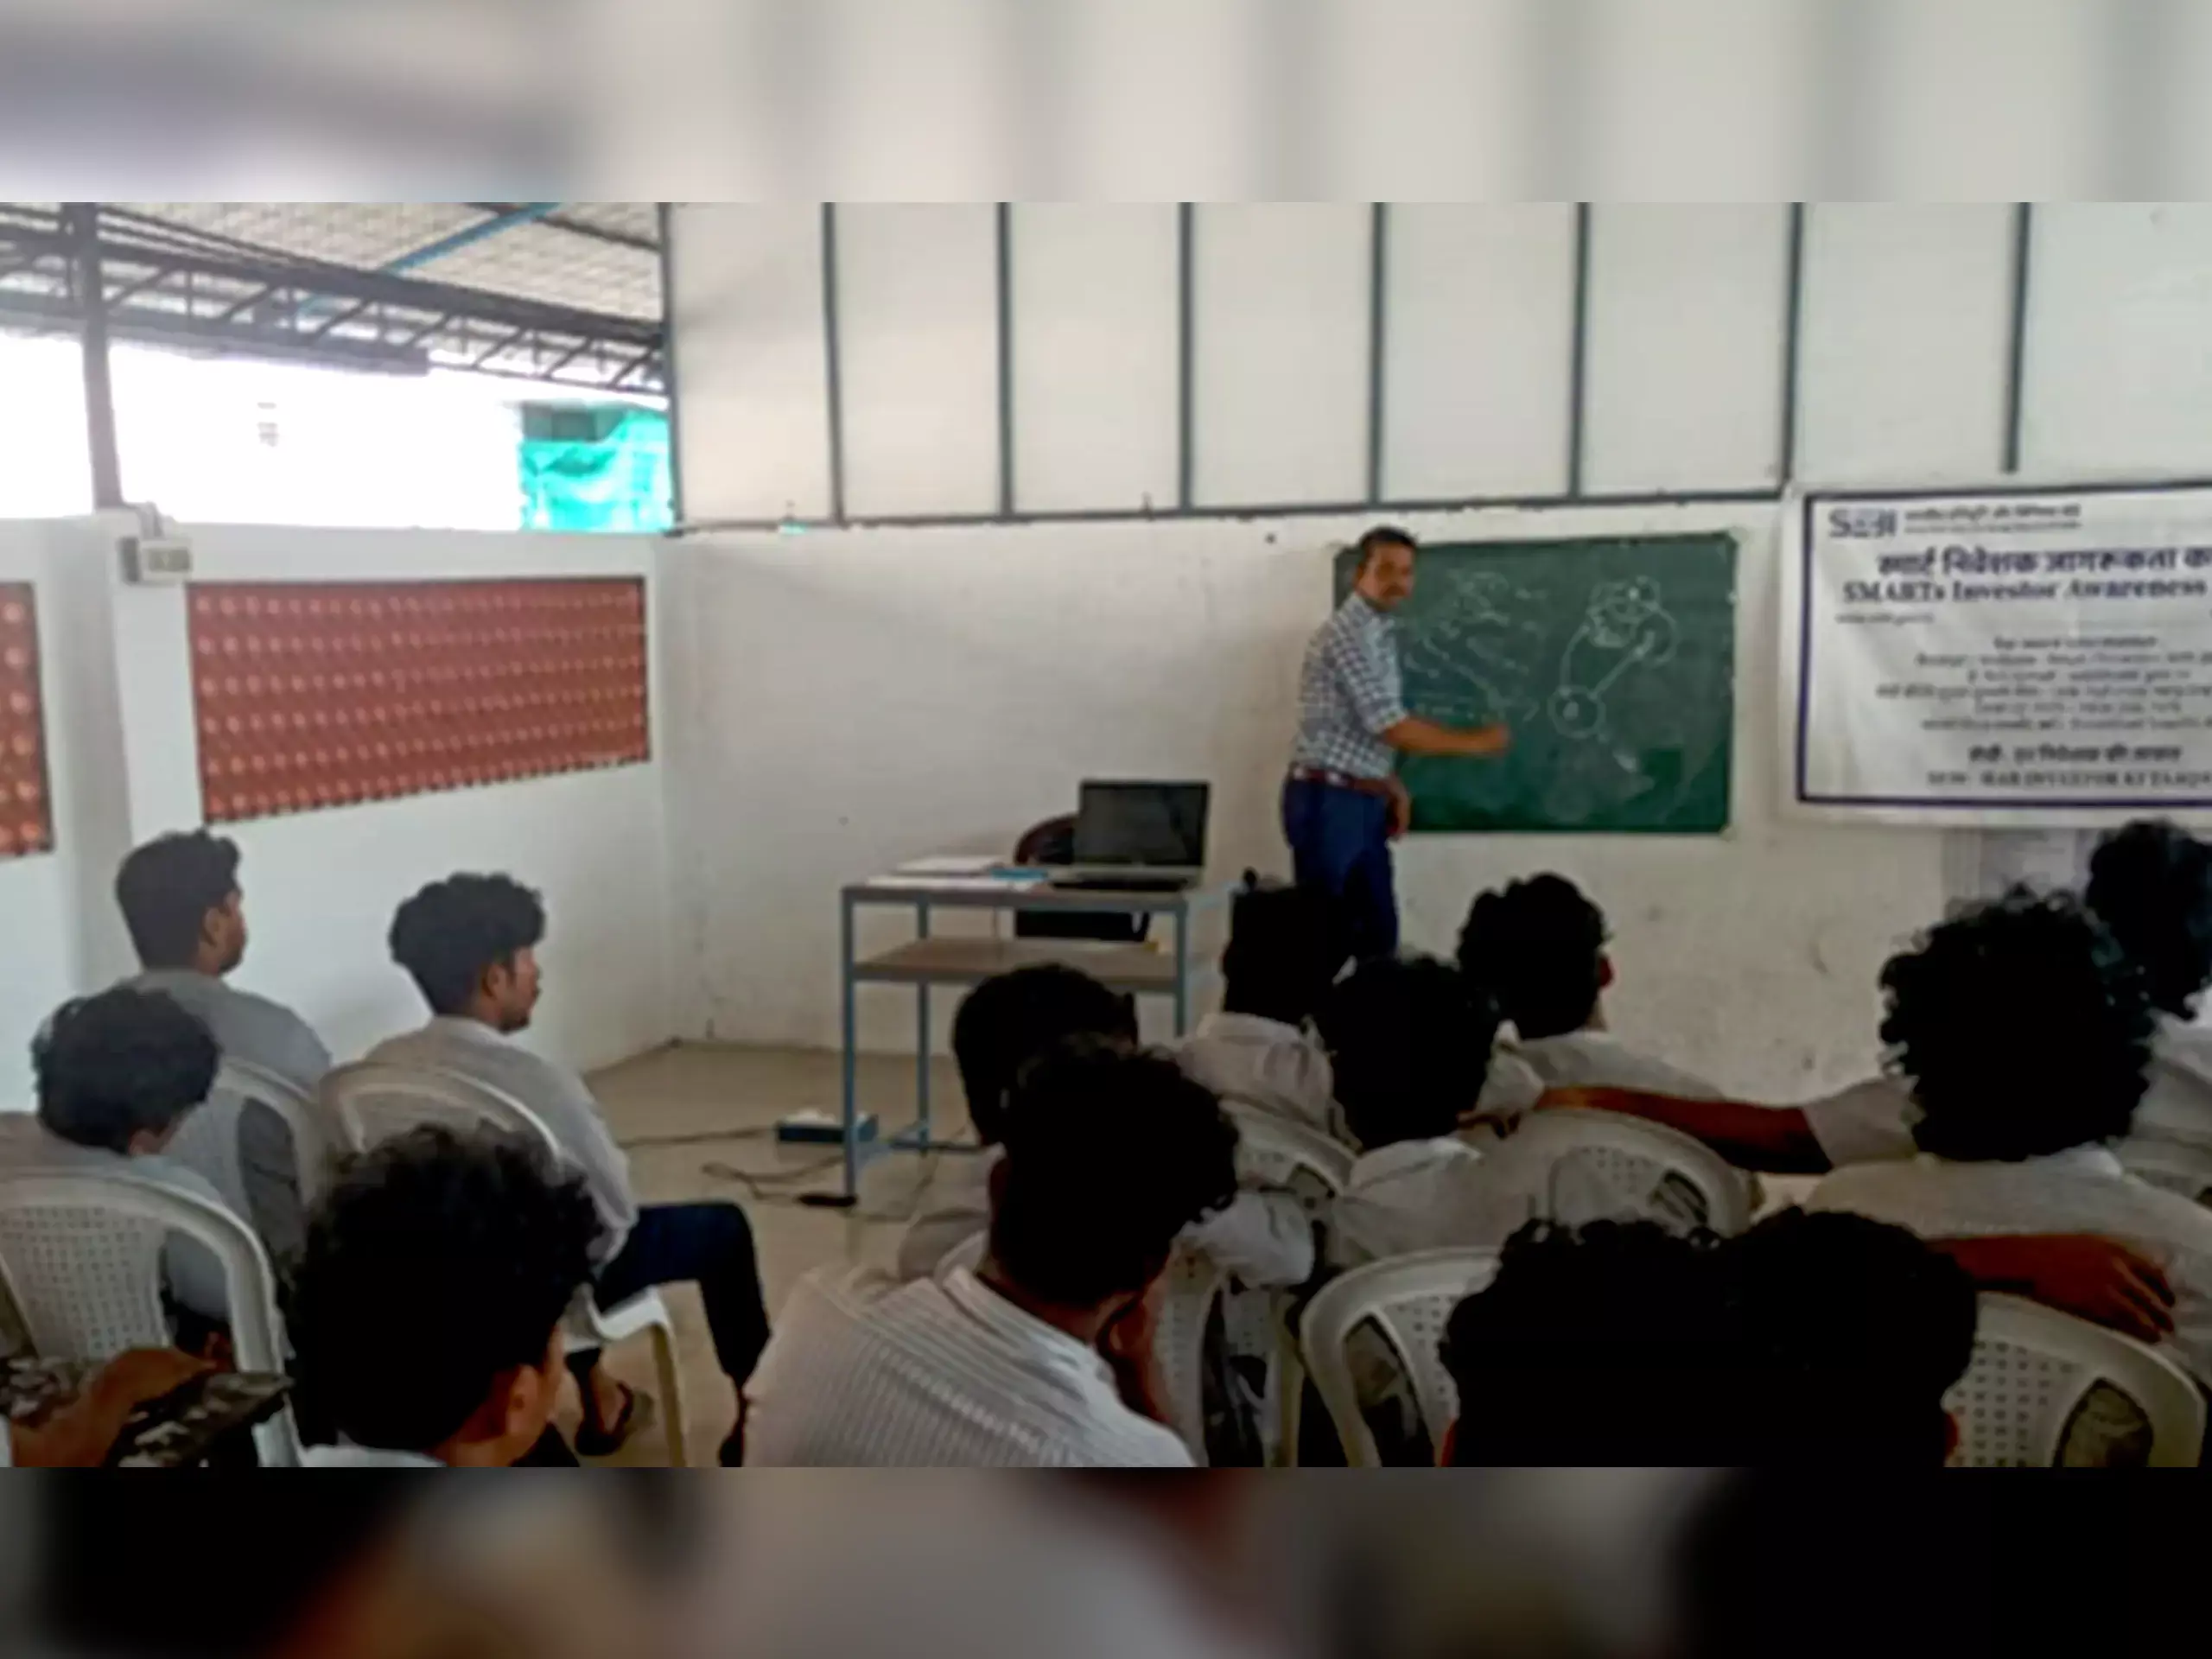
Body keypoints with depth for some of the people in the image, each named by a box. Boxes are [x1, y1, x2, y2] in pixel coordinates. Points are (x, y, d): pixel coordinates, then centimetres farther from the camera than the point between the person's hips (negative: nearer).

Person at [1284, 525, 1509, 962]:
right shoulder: (1349, 633, -16)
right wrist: (1474, 742, -9)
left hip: (1363, 802, 9)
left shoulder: (1380, 634, 15)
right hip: (1328, 802, -9)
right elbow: (1393, 728, -19)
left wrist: (1393, 788, 14)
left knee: (1377, 933, 10)